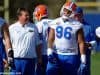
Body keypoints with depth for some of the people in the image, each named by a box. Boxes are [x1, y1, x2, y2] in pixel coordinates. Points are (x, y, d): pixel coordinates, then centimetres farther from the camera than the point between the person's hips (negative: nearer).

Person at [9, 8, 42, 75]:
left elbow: (37, 44, 12)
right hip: (17, 59, -3)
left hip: (30, 59, 3)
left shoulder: (33, 28, 8)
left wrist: (39, 57, 9)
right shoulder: (12, 28, 0)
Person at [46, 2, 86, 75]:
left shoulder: (76, 25, -3)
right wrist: (50, 53, -10)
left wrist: (83, 60, -8)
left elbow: (81, 42, -3)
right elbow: (50, 39, 4)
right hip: (56, 55, 2)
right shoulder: (55, 23, 5)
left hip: (71, 56, -2)